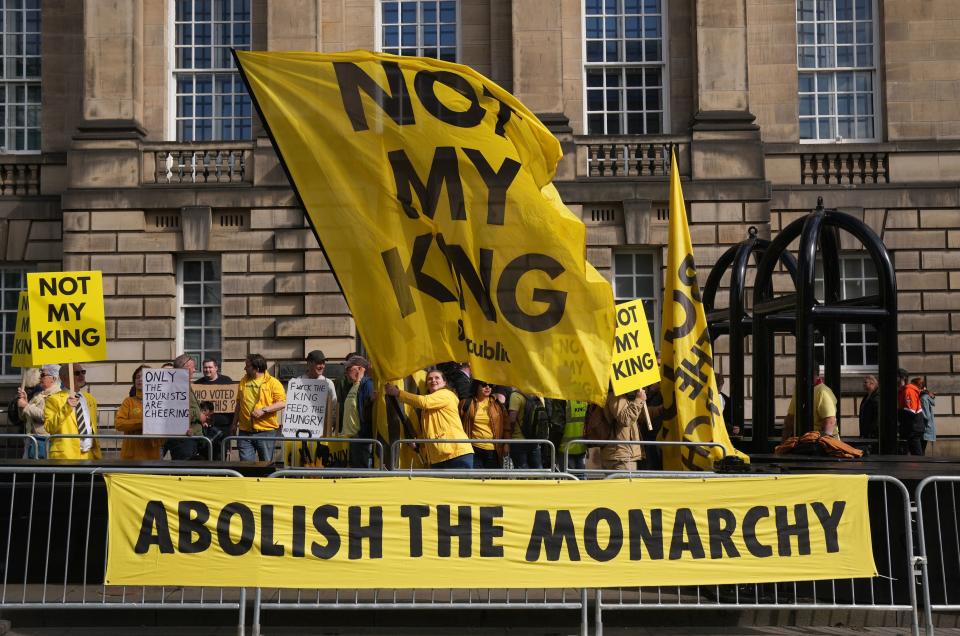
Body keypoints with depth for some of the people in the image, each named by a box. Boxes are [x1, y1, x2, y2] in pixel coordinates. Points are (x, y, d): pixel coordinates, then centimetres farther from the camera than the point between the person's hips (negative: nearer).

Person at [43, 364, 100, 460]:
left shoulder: (90, 399, 18)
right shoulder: (54, 400, -1)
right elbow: (49, 428, -12)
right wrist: (66, 408, -22)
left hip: (89, 455, 5)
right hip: (66, 456, -5)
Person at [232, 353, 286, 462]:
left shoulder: (273, 382, -4)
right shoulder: (244, 381, 12)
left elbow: (282, 403, -11)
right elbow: (239, 403, 19)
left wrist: (264, 410, -20)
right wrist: (234, 423, 18)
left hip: (266, 430, -4)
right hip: (245, 431, 4)